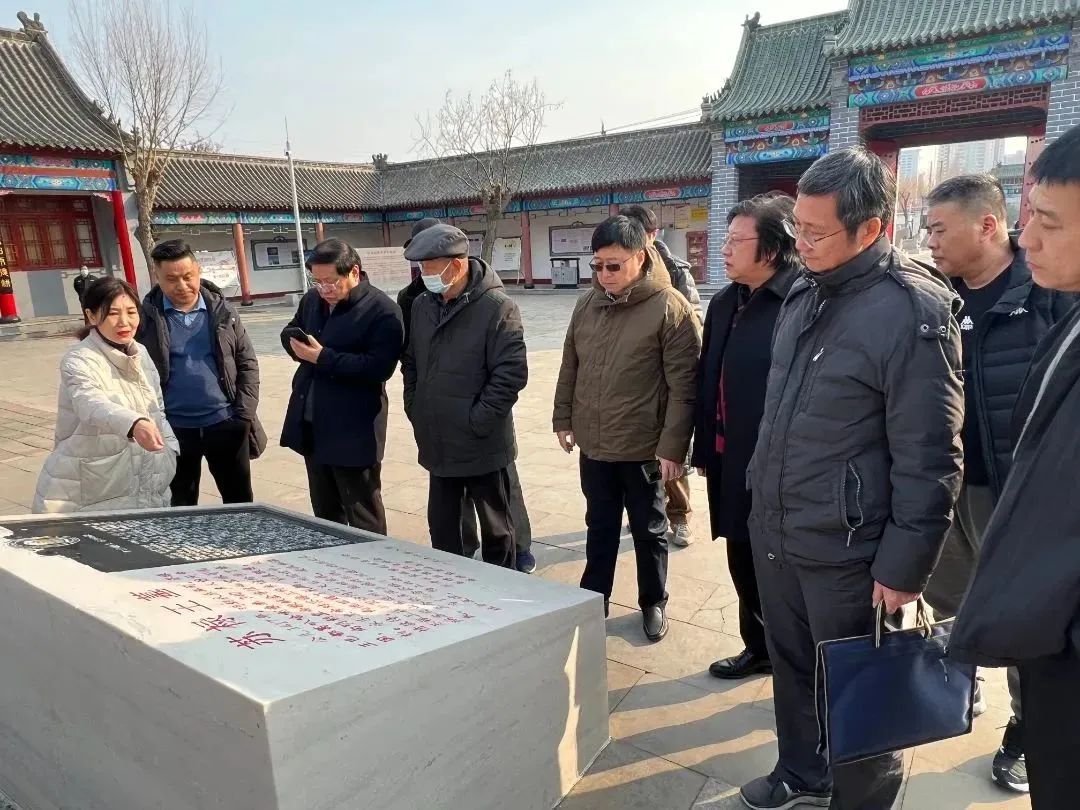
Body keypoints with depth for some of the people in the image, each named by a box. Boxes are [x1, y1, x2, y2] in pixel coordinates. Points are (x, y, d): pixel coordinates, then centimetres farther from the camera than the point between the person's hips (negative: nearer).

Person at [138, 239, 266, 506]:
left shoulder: (223, 311, 2)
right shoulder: (146, 316, -2)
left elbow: (247, 362, 5)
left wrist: (244, 413, -3)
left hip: (225, 422, 1)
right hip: (174, 428, -1)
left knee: (240, 501, 11)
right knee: (181, 506, 12)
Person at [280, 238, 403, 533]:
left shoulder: (382, 311, -15)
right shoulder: (312, 299, 8)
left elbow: (379, 367, -22)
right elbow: (289, 331, 23)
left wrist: (324, 357, -24)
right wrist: (297, 344, -2)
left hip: (353, 431, -8)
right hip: (310, 424, 8)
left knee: (363, 517, 4)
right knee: (324, 511, 21)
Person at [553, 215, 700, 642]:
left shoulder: (669, 307, -14)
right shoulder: (587, 304, 3)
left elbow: (683, 385, -16)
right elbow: (570, 367, 12)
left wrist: (672, 446, -17)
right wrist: (563, 419, 12)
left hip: (644, 448, -4)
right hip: (593, 445, 5)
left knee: (648, 530, 15)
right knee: (600, 527, 19)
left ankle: (653, 603, 34)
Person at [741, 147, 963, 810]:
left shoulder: (912, 311, -19)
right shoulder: (804, 294, 5)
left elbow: (929, 459, -18)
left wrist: (906, 566, -15)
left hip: (845, 551, -7)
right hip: (774, 532, 7)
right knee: (792, 666, 23)